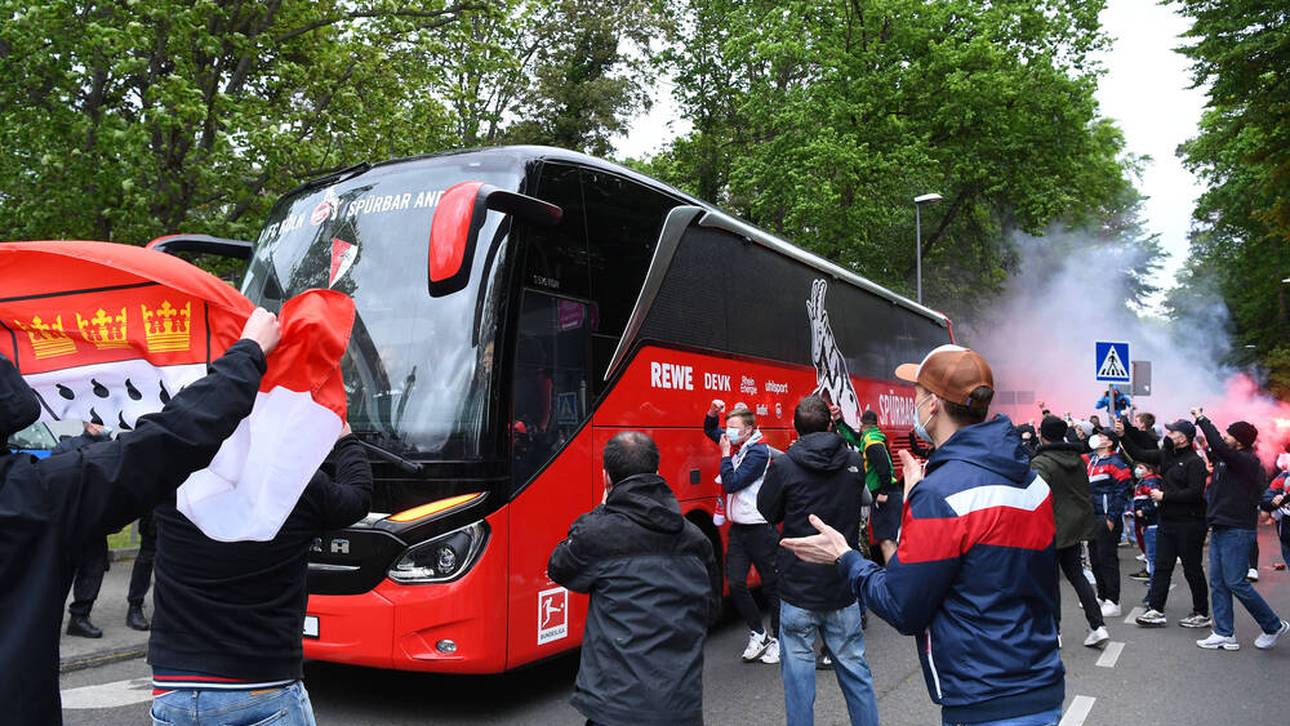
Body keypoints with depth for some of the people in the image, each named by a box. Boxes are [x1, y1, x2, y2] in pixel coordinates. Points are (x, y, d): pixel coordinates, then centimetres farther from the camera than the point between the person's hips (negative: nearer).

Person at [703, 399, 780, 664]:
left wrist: (726, 454, -12)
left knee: (771, 586, 4)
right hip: (738, 528, 8)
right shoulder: (738, 446, 9)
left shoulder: (758, 452, -15)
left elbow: (732, 484, -21)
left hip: (759, 530, -8)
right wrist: (713, 413, 5)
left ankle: (778, 639, 15)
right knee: (736, 584, 2)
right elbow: (710, 431, 24)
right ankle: (758, 634, 17)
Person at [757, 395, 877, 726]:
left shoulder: (785, 466, -14)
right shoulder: (854, 462, -2)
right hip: (843, 587, 3)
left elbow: (767, 513, 0)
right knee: (854, 667, 14)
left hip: (799, 587, -3)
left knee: (798, 669, 7)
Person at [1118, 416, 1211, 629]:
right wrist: (1123, 435, 3)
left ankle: (1202, 614, 17)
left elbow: (1195, 493, -22)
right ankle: (1156, 611, 10)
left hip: (1189, 523, -8)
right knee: (1161, 567, 7)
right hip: (1166, 521, 8)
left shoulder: (1194, 462, -14)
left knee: (1192, 569, 4)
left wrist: (1164, 496, -17)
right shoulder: (1165, 454, 8)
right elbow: (1138, 454, 14)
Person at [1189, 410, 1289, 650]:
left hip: (1237, 531, -9)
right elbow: (1214, 452, 33)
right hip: (1220, 529, 9)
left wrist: (1202, 419, -20)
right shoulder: (1227, 460, 11)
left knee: (1235, 582, -5)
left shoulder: (1247, 461, -15)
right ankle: (1224, 635, 11)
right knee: (1218, 583, 7)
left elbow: (1219, 446, -30)